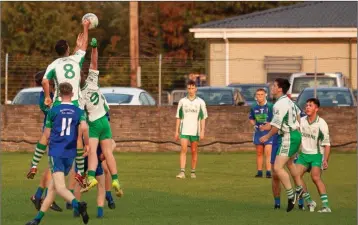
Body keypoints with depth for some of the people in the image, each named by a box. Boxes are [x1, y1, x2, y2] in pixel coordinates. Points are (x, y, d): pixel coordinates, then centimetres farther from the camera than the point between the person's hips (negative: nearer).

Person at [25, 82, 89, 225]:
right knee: (52, 187, 13)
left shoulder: (53, 111, 2)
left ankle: (77, 204, -43)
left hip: (55, 152, -4)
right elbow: (84, 128, -13)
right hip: (70, 154, 4)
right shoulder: (78, 111, 6)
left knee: (60, 187, -16)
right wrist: (86, 144, 1)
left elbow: (47, 136, 6)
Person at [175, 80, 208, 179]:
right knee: (183, 150, -12)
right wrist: (177, 131, 5)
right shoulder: (182, 101, 6)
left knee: (194, 151, 6)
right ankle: (182, 172, -18)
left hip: (195, 131, 0)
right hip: (184, 130, 0)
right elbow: (178, 117, 9)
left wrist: (202, 131, -6)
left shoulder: (200, 102, 2)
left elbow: (203, 118, 2)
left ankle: (193, 172, 15)